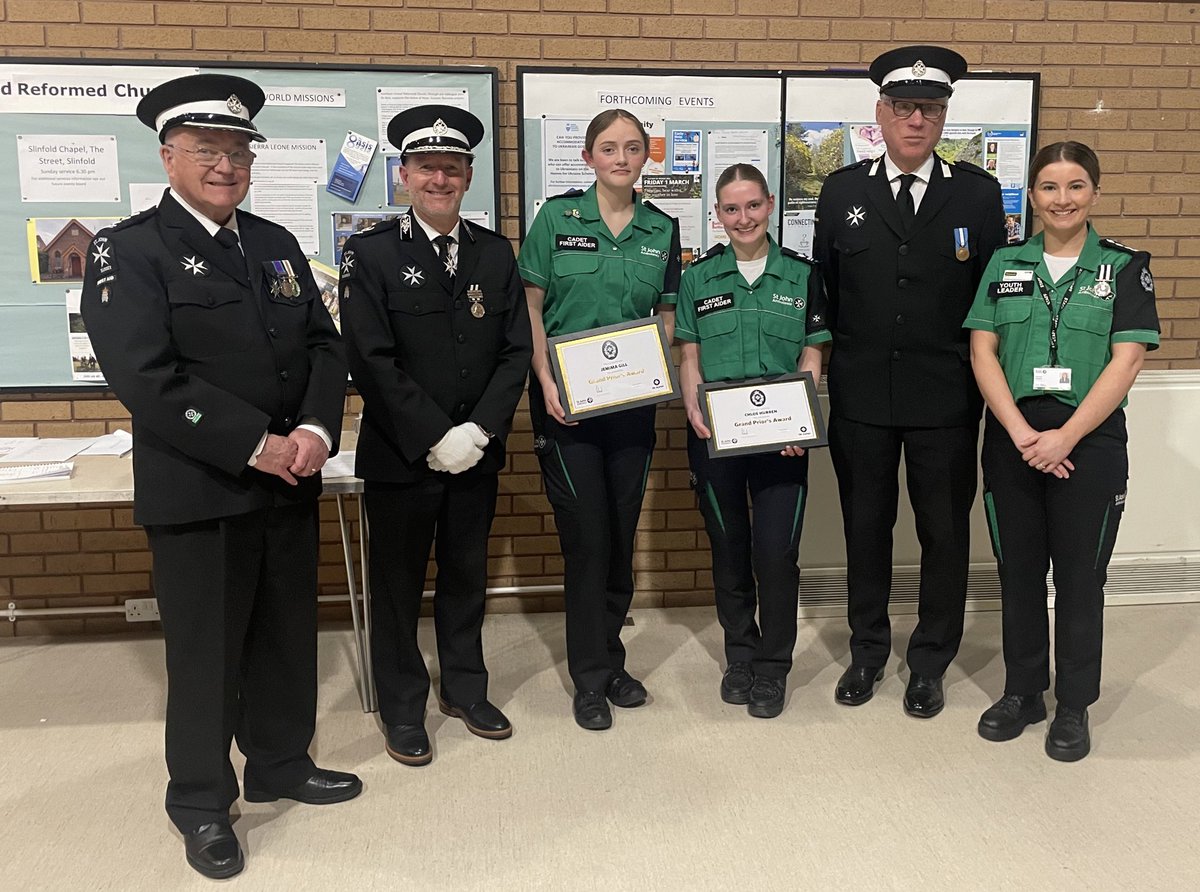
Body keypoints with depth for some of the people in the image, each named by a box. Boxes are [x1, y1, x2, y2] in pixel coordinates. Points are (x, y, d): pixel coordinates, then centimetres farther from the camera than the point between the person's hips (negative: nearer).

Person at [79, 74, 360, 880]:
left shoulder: (276, 243, 11)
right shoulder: (130, 250, -7)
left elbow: (324, 344, 7)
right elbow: (146, 379, -18)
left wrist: (316, 430, -11)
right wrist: (254, 447, -20)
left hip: (290, 484, 6)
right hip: (198, 494, -5)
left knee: (289, 634, 16)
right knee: (207, 651, 7)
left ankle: (280, 764, 37)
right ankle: (202, 802, 27)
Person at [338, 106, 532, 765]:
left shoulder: (496, 253, 6)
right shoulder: (371, 253, -6)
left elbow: (515, 351, 1)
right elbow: (372, 361, -14)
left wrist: (479, 430, -11)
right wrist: (435, 438, -18)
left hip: (476, 453, 4)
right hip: (401, 457, -3)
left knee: (466, 575, 17)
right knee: (398, 584, 9)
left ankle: (465, 689, 35)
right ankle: (402, 709, 26)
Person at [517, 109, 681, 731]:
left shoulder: (662, 229, 7)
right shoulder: (557, 218, -1)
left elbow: (668, 315, 12)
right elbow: (530, 308, -1)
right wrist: (546, 381, -12)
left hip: (632, 400, 3)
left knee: (622, 534, 10)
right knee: (587, 535, -2)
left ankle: (608, 659, 28)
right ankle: (591, 676, 14)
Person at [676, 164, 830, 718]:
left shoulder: (802, 275, 5)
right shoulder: (699, 277, 6)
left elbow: (811, 357, 4)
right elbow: (689, 357, 6)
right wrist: (693, 409, -12)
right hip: (714, 435, 1)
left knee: (777, 552, -4)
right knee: (728, 550, 10)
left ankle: (772, 667, 15)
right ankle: (739, 656, 29)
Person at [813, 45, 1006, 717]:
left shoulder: (979, 193, 0)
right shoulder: (842, 192, 3)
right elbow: (824, 291, 7)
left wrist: (984, 383, 2)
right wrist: (830, 368, 5)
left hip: (947, 401, 0)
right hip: (861, 398, 1)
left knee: (946, 532, 9)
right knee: (866, 528, 12)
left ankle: (931, 663, 27)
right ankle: (868, 651, 31)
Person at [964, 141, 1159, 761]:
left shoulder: (1125, 267, 1)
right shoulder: (1005, 264, 7)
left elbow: (1126, 361, -6)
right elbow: (983, 351, 1)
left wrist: (1064, 437, -14)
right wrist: (1020, 432, -10)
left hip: (1090, 442, -2)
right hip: (1012, 441, 2)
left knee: (1080, 575, 6)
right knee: (1018, 570, 10)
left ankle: (1074, 706, 21)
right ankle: (1023, 692, 26)